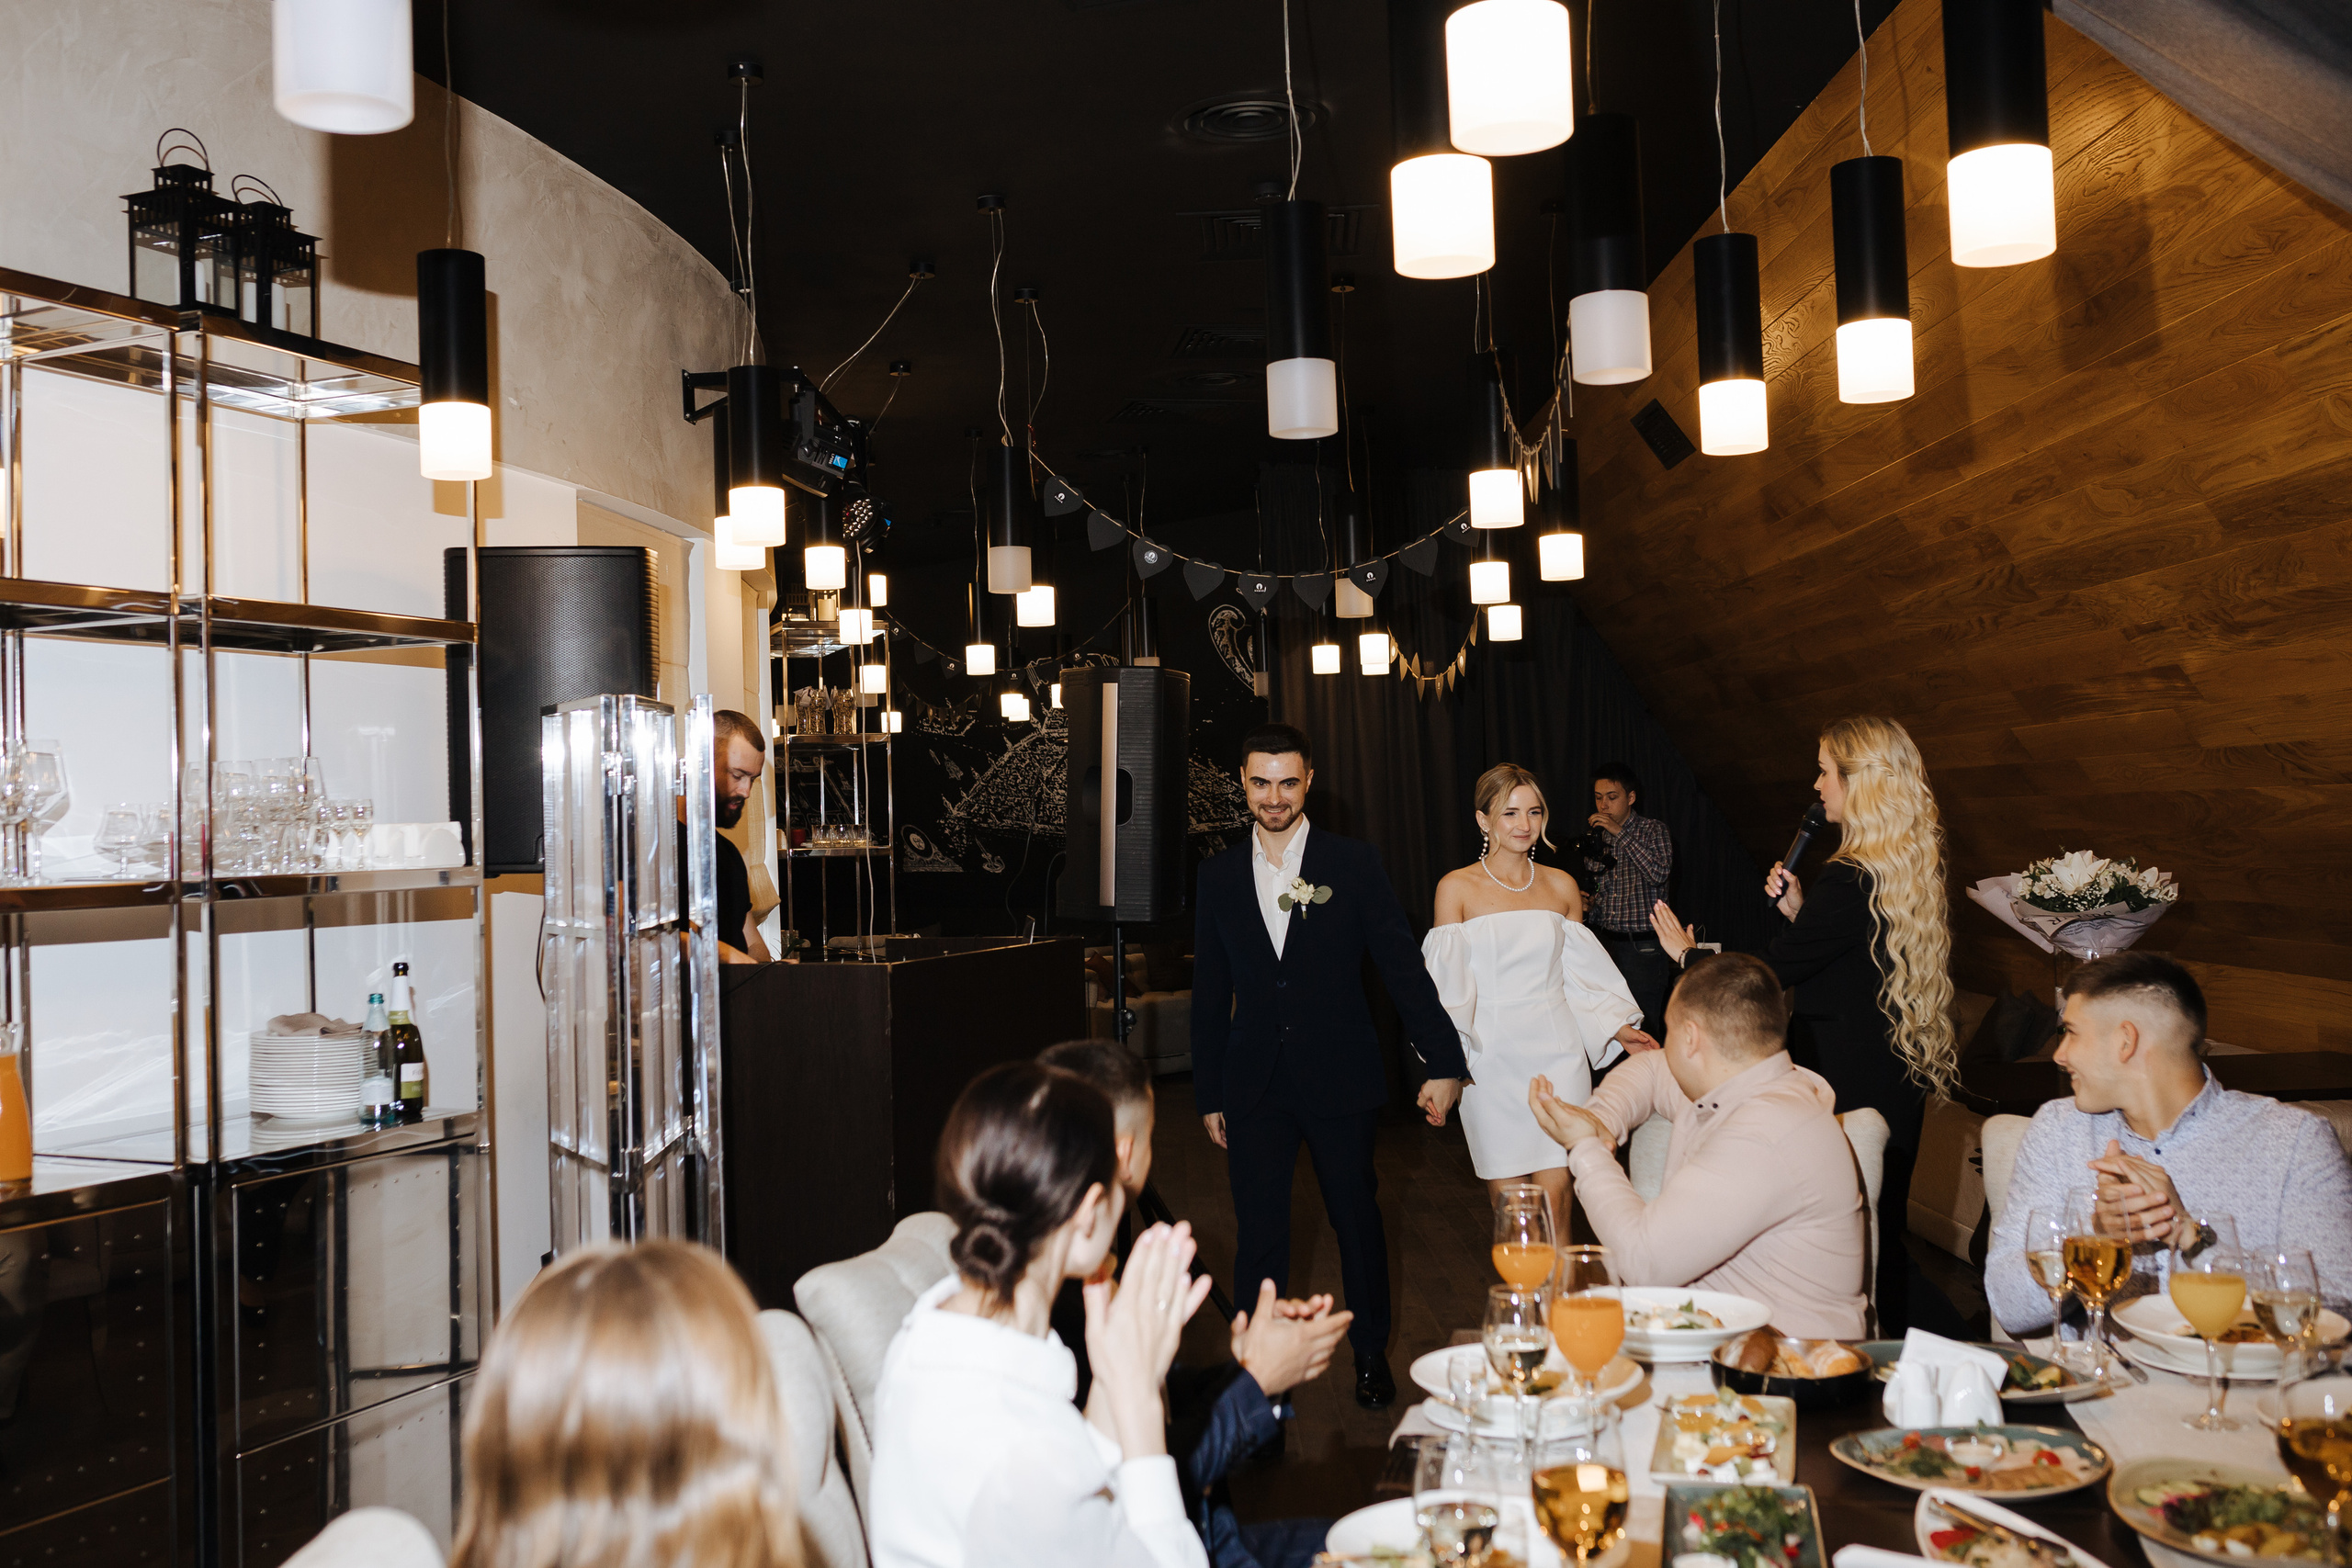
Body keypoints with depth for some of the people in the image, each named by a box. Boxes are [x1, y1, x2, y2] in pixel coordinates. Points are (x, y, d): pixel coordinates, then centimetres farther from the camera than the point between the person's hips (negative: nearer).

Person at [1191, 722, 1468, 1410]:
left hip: (1340, 1079, -1)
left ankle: (1371, 1356, 30)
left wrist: (1442, 1063, -6)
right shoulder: (1218, 875, 5)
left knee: (1358, 1219, 11)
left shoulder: (1354, 864, -2)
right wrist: (1209, 1094, 9)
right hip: (1254, 1087, 1)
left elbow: (1404, 967, -3)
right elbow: (1210, 993, 9)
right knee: (1258, 1235, 3)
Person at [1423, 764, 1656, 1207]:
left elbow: (1583, 975, 16)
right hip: (1491, 1056, -2)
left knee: (1554, 1191, -6)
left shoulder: (1561, 886, 9)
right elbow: (1448, 984, -1)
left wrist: (1617, 1029, 3)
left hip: (1556, 1052, 2)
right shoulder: (1456, 887, 0)